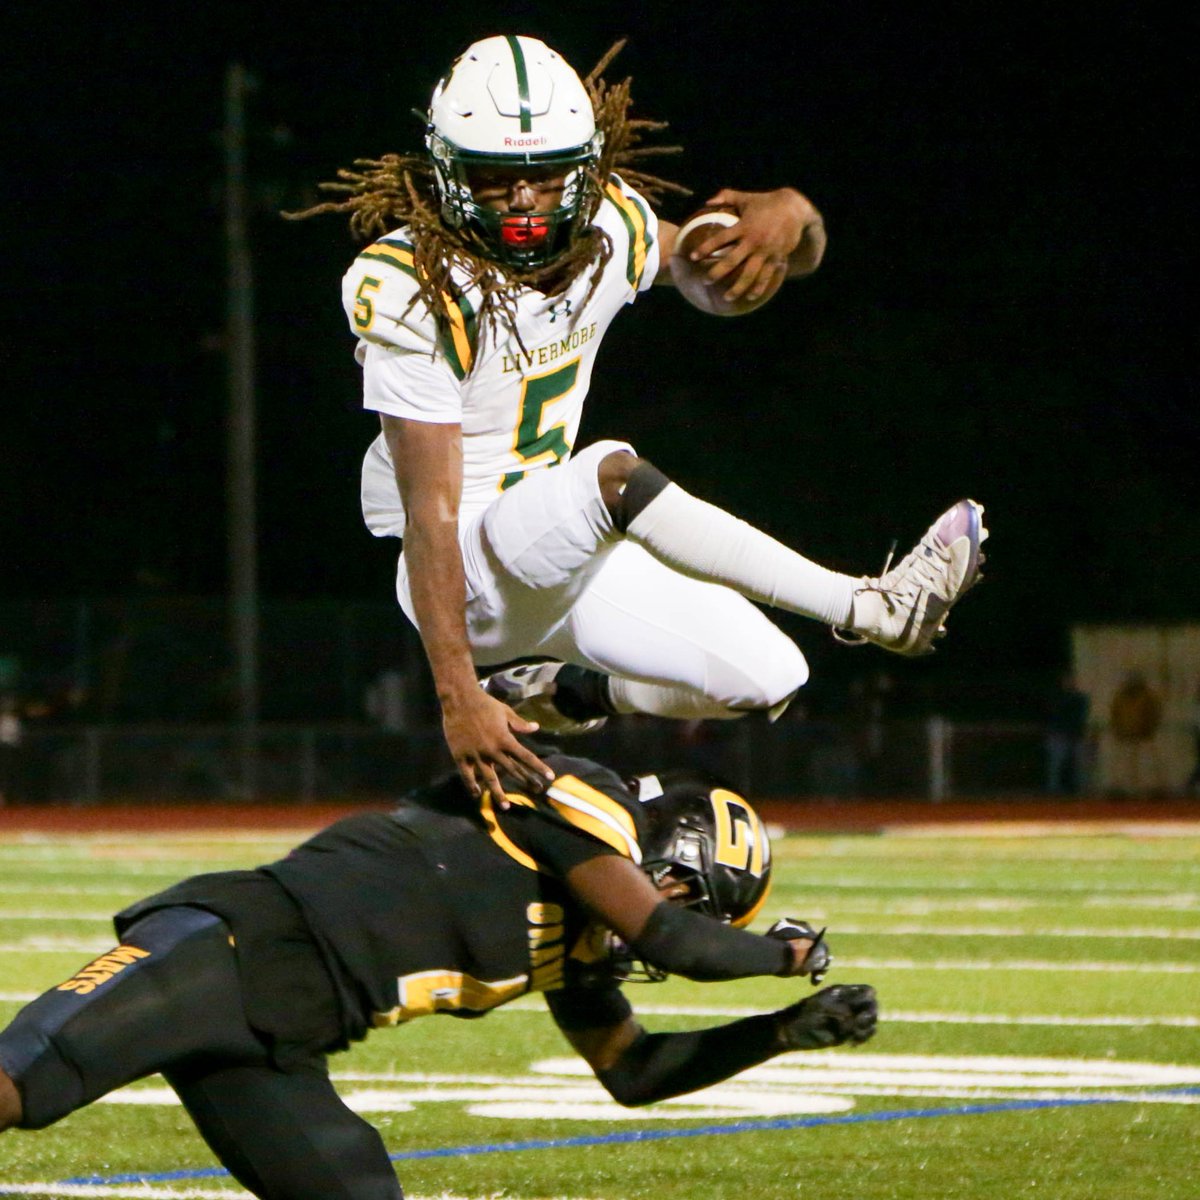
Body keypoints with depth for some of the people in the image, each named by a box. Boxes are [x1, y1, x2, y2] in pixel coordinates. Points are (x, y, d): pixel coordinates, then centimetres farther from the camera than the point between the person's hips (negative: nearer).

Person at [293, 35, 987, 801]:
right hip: (466, 568, -7)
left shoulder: (607, 228, -4)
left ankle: (546, 695, 12)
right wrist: (457, 698, -29)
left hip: (561, 549, 7)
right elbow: (431, 513, -24)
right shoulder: (413, 288, -22)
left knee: (765, 677, -7)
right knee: (613, 472, -36)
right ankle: (869, 608, -28)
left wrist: (790, 220, -19)